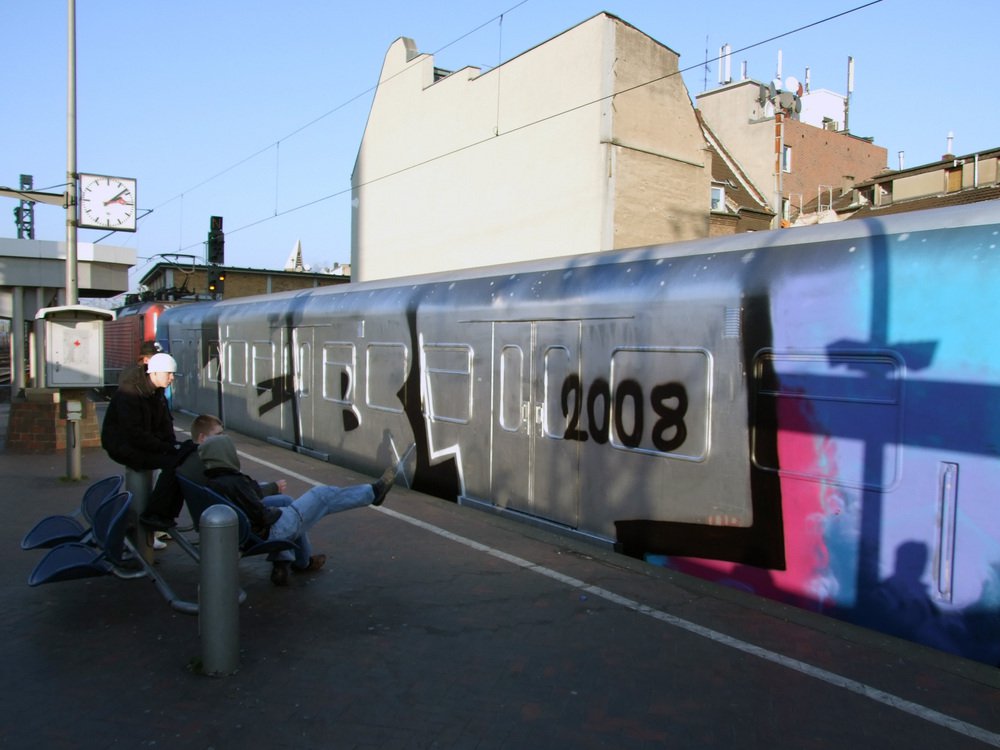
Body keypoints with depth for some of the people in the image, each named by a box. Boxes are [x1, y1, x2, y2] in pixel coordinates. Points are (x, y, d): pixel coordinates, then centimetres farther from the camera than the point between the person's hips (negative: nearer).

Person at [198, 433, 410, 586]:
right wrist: (275, 512, -5)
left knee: (288, 503, 35)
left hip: (248, 535, 9)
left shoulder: (209, 484, -4)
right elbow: (260, 515, -24)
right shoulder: (234, 482, -27)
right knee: (321, 495, 5)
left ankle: (303, 560, 40)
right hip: (270, 532, -8)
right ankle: (374, 492, 20)